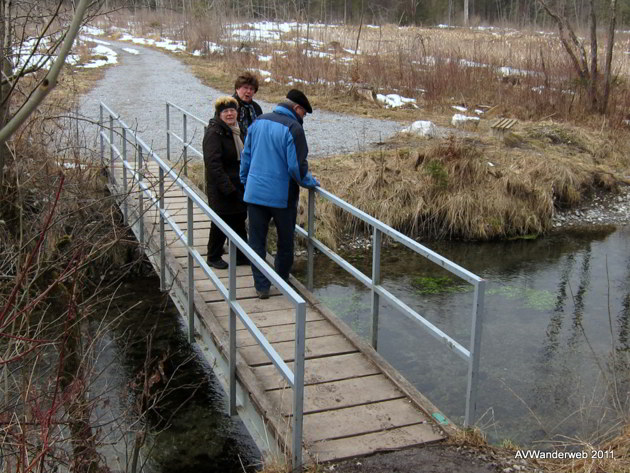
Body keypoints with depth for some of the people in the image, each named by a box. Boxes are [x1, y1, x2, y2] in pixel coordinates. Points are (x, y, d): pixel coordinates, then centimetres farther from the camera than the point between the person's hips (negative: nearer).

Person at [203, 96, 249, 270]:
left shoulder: (236, 131, 12)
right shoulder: (214, 133, -17)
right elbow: (213, 163, -23)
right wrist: (227, 188, -25)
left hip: (237, 187, 8)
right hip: (220, 190, -8)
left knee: (239, 220, 14)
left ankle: (241, 256, 26)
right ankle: (213, 257, 19)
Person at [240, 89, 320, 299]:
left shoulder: (258, 122, 6)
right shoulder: (293, 128, -14)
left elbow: (245, 155, 13)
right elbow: (297, 166, -17)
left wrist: (245, 181, 23)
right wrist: (310, 182, 0)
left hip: (254, 193, 5)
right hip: (282, 195, -4)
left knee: (257, 241, 10)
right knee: (285, 241, 14)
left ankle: (262, 286, 11)